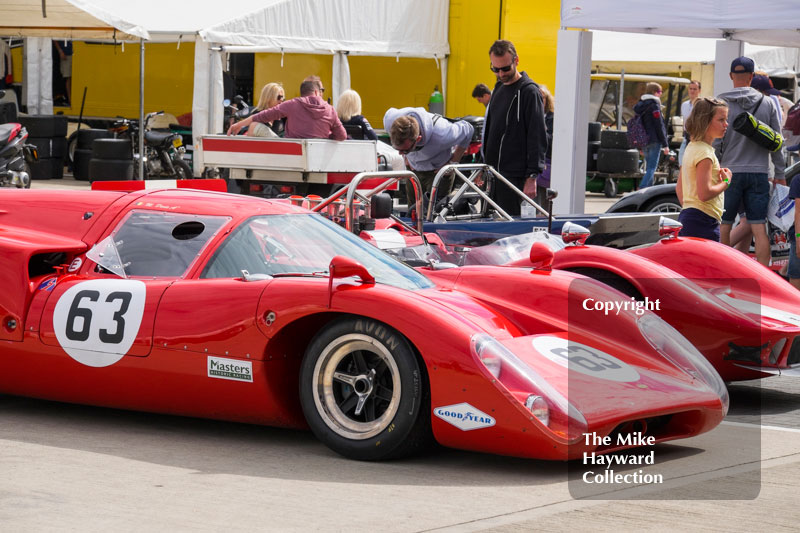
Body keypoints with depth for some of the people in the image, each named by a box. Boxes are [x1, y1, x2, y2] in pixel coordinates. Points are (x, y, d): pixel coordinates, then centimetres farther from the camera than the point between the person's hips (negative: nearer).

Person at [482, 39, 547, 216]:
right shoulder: (499, 87, 16)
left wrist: (532, 177, -17)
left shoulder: (529, 92, -10)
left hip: (515, 175, -8)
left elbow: (537, 137, -13)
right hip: (493, 172, 8)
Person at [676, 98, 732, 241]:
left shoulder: (691, 147, 17)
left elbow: (679, 187, 24)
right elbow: (704, 193, -21)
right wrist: (726, 181, -6)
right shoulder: (704, 153, -13)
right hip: (703, 222, -10)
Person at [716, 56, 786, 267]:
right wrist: (779, 174, 12)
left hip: (730, 172, -2)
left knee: (723, 226, 8)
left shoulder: (721, 104, -5)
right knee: (759, 228, 1)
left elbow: (715, 142, -6)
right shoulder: (767, 103, 2)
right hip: (760, 173, 2)